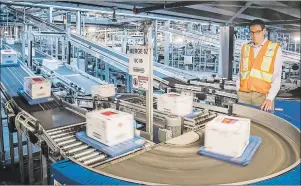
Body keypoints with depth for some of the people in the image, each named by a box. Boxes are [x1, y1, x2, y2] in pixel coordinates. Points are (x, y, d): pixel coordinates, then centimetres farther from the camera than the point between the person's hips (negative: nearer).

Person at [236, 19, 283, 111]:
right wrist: (238, 91, 5)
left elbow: (277, 76, -2)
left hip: (263, 95, -2)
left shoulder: (275, 48, 3)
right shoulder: (245, 48, 12)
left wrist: (270, 98, -12)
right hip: (243, 94, 3)